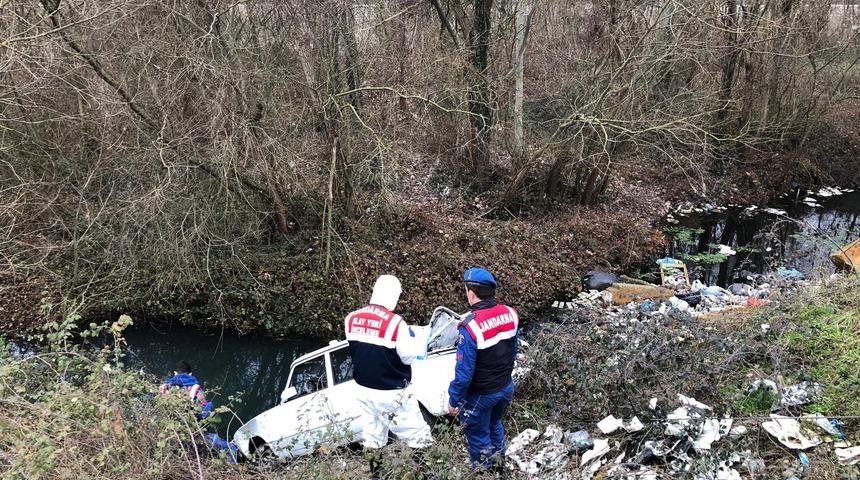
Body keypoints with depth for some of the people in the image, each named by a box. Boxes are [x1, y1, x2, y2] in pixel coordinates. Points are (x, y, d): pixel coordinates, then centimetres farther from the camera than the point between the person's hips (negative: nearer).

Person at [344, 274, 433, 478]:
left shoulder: (351, 319, -4)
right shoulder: (395, 323, -24)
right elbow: (409, 357, -15)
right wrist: (411, 338, 2)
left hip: (364, 390, 7)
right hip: (391, 394, -7)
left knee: (372, 437, 21)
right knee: (419, 437, 5)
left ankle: (373, 474, 33)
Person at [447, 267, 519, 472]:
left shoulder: (471, 326, -31)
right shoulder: (510, 313, -11)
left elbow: (464, 372, -25)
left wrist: (453, 400, -10)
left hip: (481, 394, -6)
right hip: (506, 387, 6)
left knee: (478, 435, 18)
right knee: (495, 424, 31)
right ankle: (497, 458, 52)